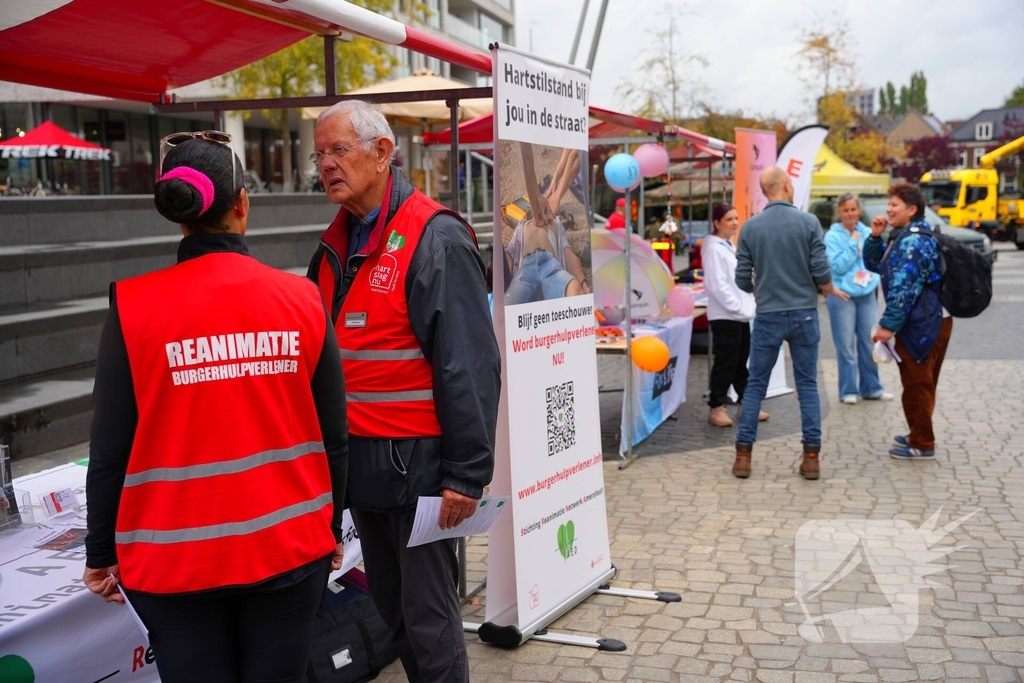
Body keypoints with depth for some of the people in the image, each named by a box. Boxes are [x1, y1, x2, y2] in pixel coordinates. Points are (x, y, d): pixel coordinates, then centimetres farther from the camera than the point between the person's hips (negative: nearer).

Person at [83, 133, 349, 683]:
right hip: (289, 547, 2)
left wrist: (101, 554, 8)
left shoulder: (133, 308, -10)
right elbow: (333, 435, 1)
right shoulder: (302, 299, -5)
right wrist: (331, 526, 15)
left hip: (174, 558, -1)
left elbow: (111, 450, -6)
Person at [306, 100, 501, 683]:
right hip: (358, 460, 8)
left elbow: (471, 366, -17)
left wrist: (467, 473, -19)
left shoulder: (436, 238, -12)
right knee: (389, 607, 18)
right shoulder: (337, 244, 12)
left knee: (428, 614, 1)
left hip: (417, 460, -8)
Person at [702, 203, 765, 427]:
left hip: (740, 315, 9)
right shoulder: (714, 249, -12)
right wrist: (739, 307, -19)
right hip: (725, 316, -9)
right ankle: (716, 408, 4)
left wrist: (747, 307, 10)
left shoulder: (730, 247, 16)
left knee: (741, 362, 12)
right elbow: (717, 285, -19)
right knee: (725, 363, -4)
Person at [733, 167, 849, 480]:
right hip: (804, 314, 0)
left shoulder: (751, 227, -2)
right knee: (807, 385, 8)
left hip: (768, 316, 1)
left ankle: (743, 455, 8)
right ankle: (811, 457, 7)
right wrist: (831, 290, 13)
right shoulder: (808, 222, -6)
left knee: (756, 384, 8)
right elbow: (821, 272, -9)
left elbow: (743, 281, -1)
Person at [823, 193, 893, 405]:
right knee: (846, 346, 0)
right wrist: (852, 244, -14)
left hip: (866, 294, 4)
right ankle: (849, 390, 8)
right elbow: (838, 266, -15)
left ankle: (871, 387, 19)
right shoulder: (832, 236, -7)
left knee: (869, 343, 8)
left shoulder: (867, 233, 6)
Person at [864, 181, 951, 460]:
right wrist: (875, 236, 6)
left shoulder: (912, 242, -18)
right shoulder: (904, 237, 14)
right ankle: (919, 435, 31)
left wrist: (888, 325, -22)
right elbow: (874, 264, 21)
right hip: (934, 320, 10)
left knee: (916, 384, -1)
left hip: (920, 324, -10)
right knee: (922, 383, 19)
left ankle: (921, 444, 7)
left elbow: (904, 289, -24)